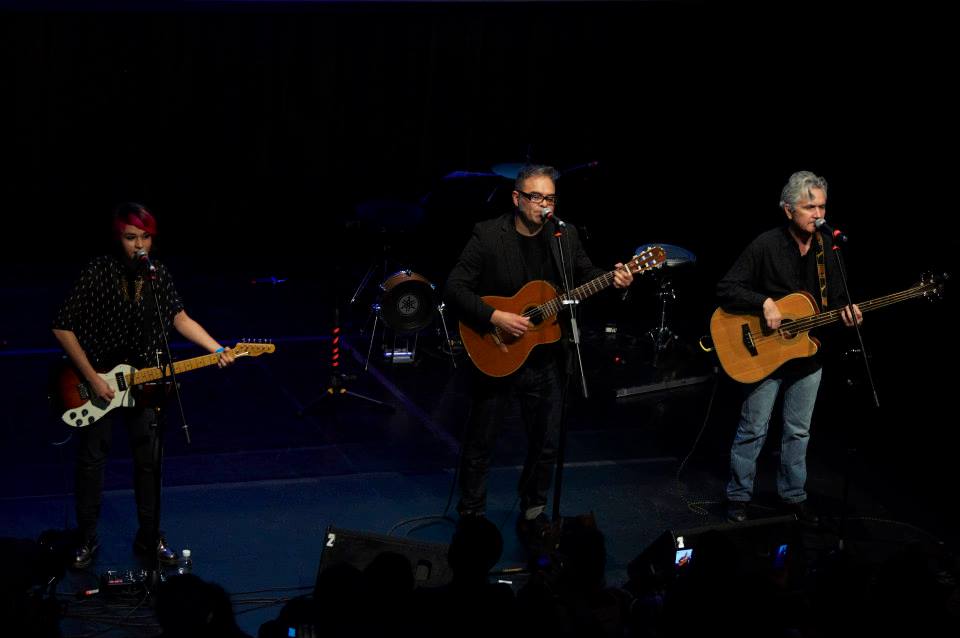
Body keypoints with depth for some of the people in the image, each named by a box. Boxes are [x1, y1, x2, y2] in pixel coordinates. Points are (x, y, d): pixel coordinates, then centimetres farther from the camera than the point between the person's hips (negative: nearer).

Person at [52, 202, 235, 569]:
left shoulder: (159, 274, -4)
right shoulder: (98, 272, -17)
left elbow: (179, 317, 7)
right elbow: (63, 328, -15)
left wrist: (217, 350, -7)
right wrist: (92, 379, -17)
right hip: (97, 381, -4)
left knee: (149, 461, 9)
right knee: (91, 460, 7)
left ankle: (149, 539, 24)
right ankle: (86, 541, 23)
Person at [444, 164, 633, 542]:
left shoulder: (566, 235, 2)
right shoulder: (488, 235, -11)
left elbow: (586, 276, 13)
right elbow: (454, 289, -13)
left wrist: (614, 280, -8)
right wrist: (494, 317, -23)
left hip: (547, 359, 4)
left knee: (546, 443, 12)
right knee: (480, 441, 9)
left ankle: (533, 512, 31)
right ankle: (471, 513, 26)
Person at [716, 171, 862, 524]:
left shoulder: (829, 248, -1)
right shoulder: (766, 245, -15)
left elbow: (836, 297, 8)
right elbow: (725, 289, -15)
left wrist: (846, 310, -14)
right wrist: (764, 303, -25)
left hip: (808, 357, 4)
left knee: (799, 431, 15)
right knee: (753, 430, 5)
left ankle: (793, 495, 30)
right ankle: (738, 497, 18)